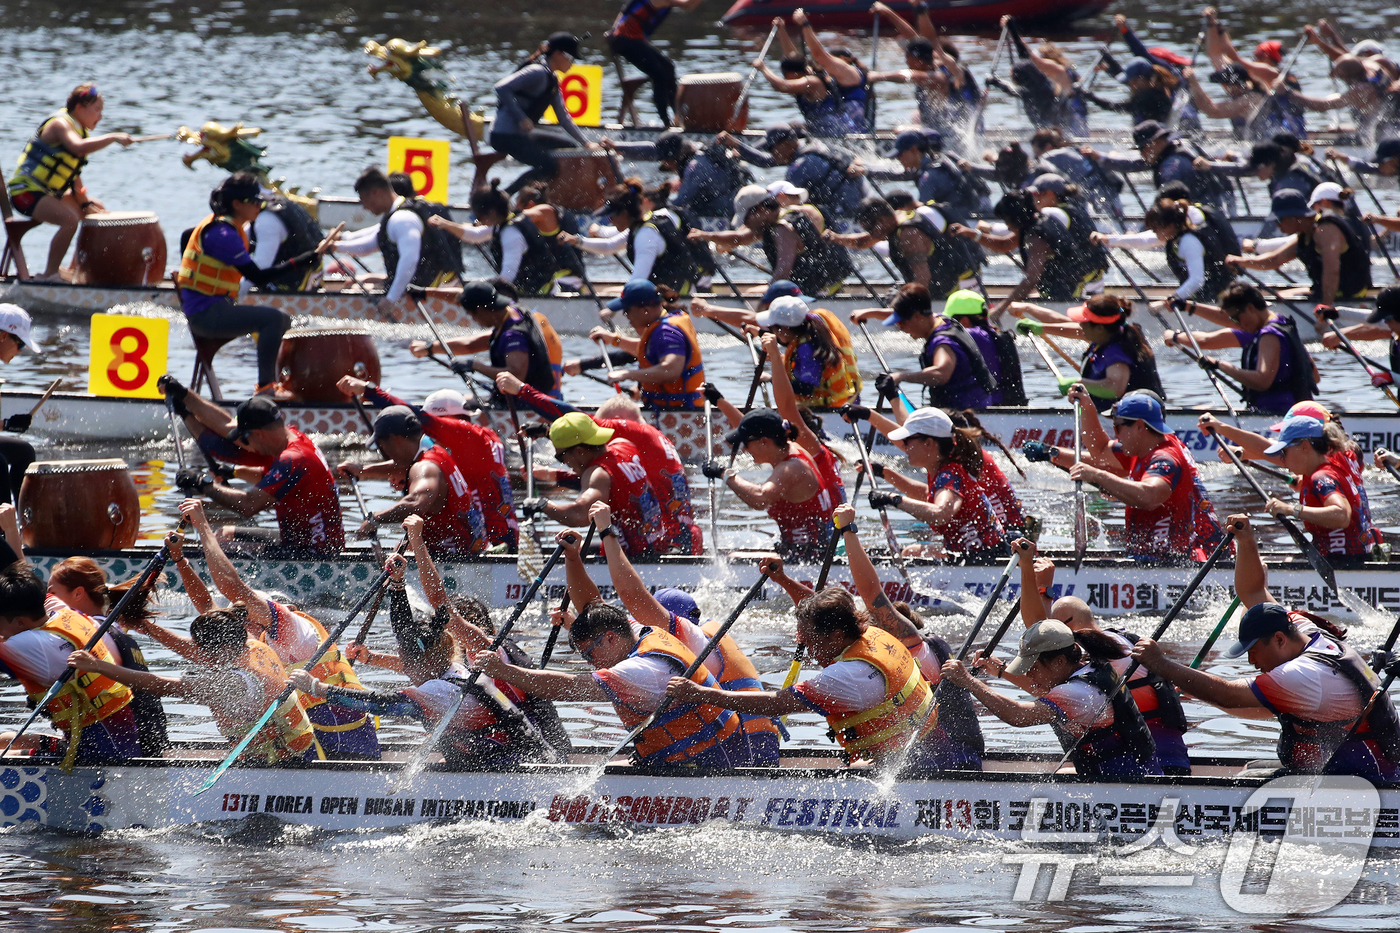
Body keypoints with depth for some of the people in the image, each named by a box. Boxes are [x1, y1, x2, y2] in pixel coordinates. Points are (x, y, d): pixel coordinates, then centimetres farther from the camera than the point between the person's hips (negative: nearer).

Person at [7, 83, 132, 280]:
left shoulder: (80, 130, 13)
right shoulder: (60, 124, -17)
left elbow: (74, 175, 17)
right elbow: (78, 147, -38)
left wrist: (84, 202, 7)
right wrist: (113, 138, -34)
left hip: (50, 193, 11)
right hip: (26, 191, -11)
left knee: (97, 210, 20)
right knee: (70, 219, -32)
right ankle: (49, 276, -27)